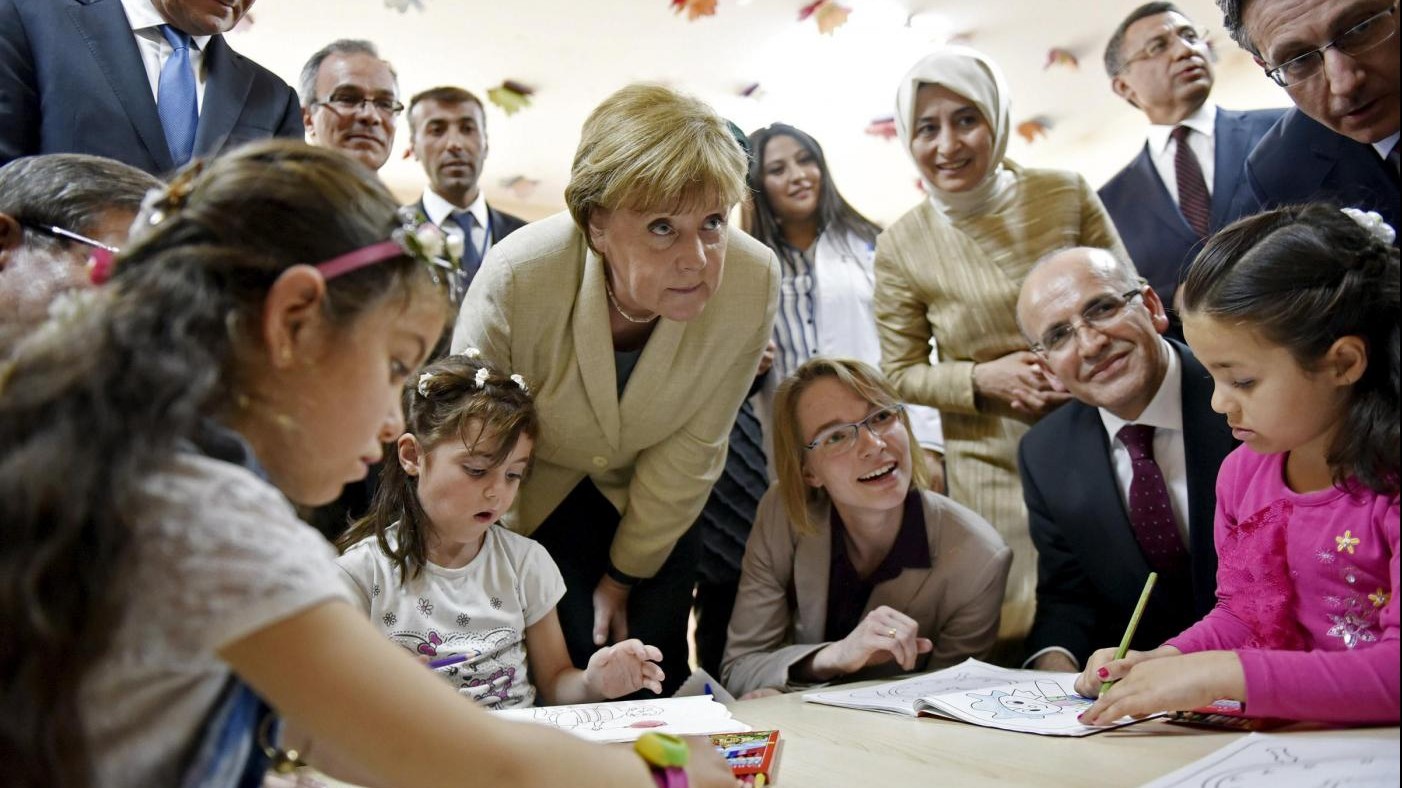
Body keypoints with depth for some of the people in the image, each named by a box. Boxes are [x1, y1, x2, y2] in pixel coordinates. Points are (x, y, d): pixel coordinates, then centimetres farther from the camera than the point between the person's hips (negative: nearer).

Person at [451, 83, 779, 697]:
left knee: (655, 684, 5)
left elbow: (691, 448, -15)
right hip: (533, 493, -1)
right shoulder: (517, 278, -34)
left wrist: (625, 575, -4)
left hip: (652, 502, 2)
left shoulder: (754, 281, -28)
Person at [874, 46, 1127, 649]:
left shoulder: (1066, 194, -5)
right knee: (1017, 641, 5)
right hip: (991, 468, -1)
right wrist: (982, 379, -16)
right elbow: (901, 373, 2)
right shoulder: (901, 247, -6)